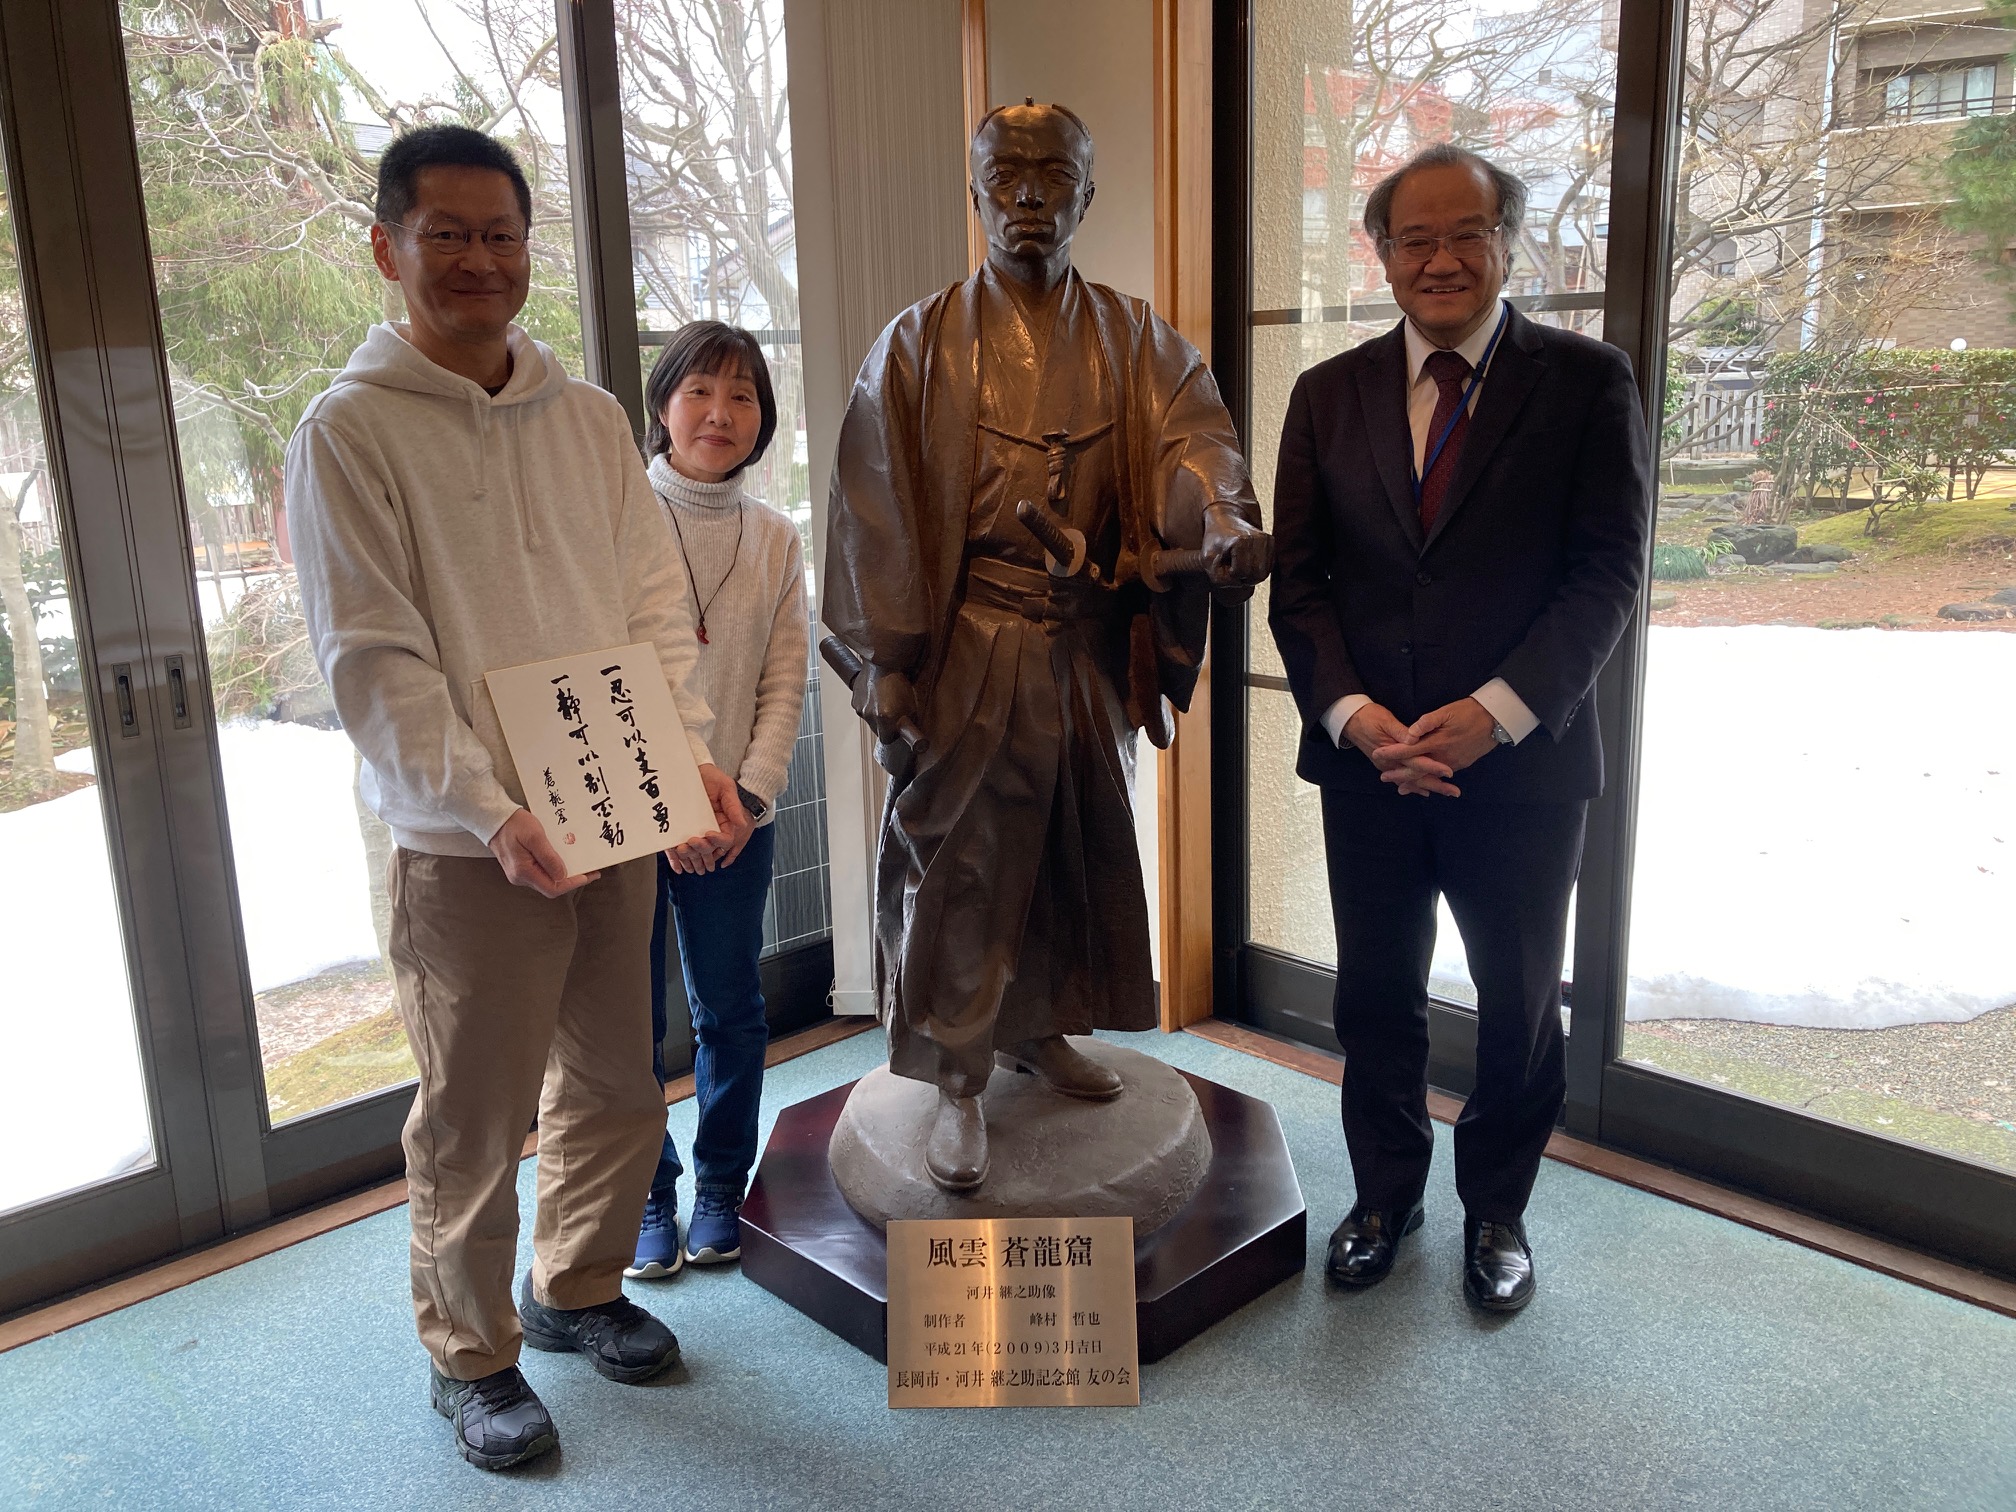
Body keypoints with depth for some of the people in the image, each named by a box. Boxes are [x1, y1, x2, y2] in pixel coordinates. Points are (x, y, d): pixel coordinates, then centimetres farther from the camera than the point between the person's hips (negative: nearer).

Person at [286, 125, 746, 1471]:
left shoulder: (591, 419, 8)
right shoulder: (351, 432, -7)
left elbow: (657, 605, 5)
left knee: (615, 1090, 17)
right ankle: (470, 1356, 30)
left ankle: (576, 1290, 41)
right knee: (475, 1121, 7)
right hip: (470, 850, -5)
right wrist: (491, 812, -23)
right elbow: (374, 660, -13)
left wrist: (695, 753, -10)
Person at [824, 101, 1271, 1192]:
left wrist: (1223, 518, -35)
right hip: (969, 649, -3)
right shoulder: (919, 344, 0)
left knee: (1079, 848, 15)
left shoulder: (1134, 342, 7)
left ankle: (1039, 1028, 37)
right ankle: (958, 1083, 14)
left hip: (1091, 644, 4)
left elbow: (1190, 435, -12)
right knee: (958, 864, 0)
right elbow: (878, 502, -3)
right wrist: (885, 660, -10)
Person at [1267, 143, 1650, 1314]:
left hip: (1524, 760, -2)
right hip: (1369, 761, 2)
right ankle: (1388, 1192, 36)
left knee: (1521, 1003, 13)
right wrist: (1353, 713, -13)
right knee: (1377, 995, 14)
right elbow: (1300, 581, 2)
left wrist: (1496, 712, -19)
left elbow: (1608, 572, -8)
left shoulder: (1586, 381, -2)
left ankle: (1497, 1208, 35)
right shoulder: (1329, 396, 5)